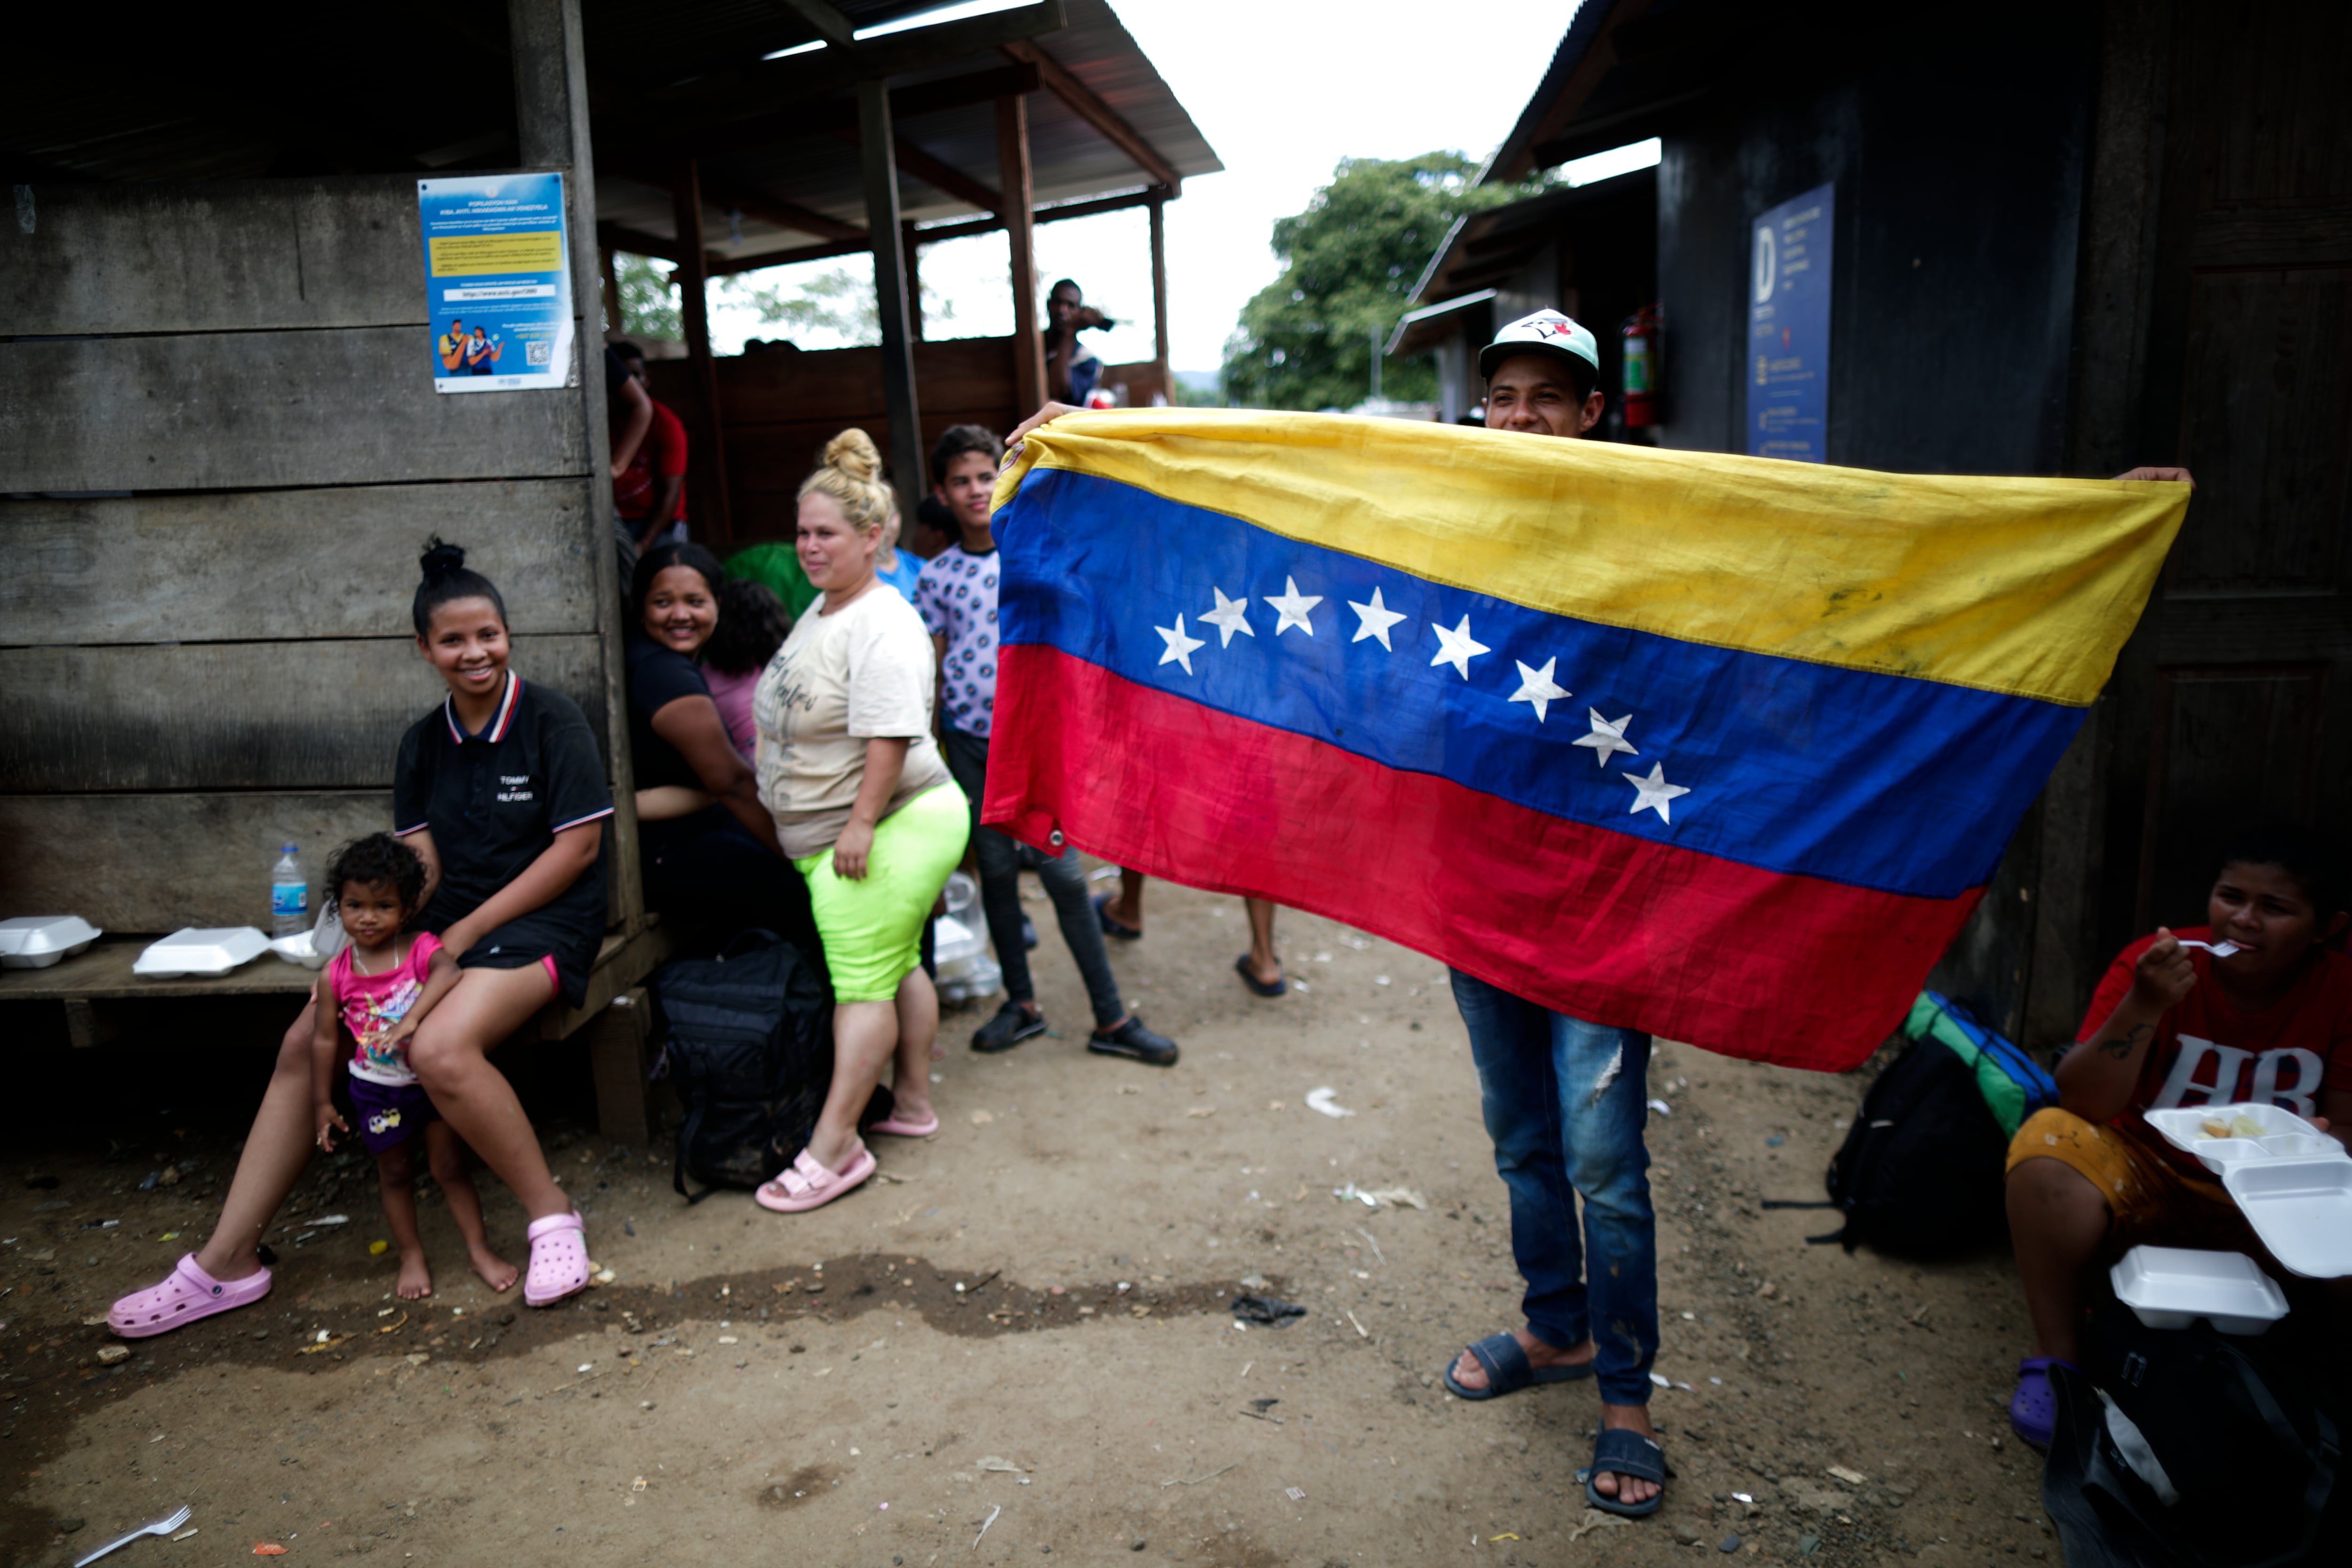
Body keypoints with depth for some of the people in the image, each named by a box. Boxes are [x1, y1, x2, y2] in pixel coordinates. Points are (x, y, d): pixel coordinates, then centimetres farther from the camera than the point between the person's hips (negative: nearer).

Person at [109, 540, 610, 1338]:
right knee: (305, 1042, -4)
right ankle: (227, 1263, 6)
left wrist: (470, 930, -14)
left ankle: (551, 1215, -16)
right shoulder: (423, 742, 12)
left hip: (541, 922, -7)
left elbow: (578, 847, -13)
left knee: (439, 1047, -33)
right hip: (444, 926, 7)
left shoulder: (552, 719, -8)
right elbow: (420, 862, 8)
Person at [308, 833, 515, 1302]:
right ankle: (411, 1256, 31)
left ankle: (479, 1249, 16)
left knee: (450, 1165, 5)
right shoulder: (335, 976, -7)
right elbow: (325, 1039, -1)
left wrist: (412, 1017, -49)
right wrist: (322, 1102, 2)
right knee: (394, 1174, 15)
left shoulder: (422, 949, -14)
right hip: (377, 1091, 2)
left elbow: (448, 972, -37)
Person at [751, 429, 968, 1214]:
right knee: (897, 967, 18)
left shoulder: (883, 626, -19)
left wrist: (861, 824, -26)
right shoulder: (821, 609, 14)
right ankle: (913, 1104, 30)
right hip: (833, 834, 10)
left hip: (891, 828, -10)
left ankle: (833, 1147, 1)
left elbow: (890, 736, -26)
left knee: (863, 984, -5)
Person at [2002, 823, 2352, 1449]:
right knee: (2048, 1140, -31)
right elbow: (2081, 1105, -19)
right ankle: (2055, 1360, -20)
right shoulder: (2157, 962, -12)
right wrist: (2144, 1007, -32)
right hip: (2142, 1176, -1)